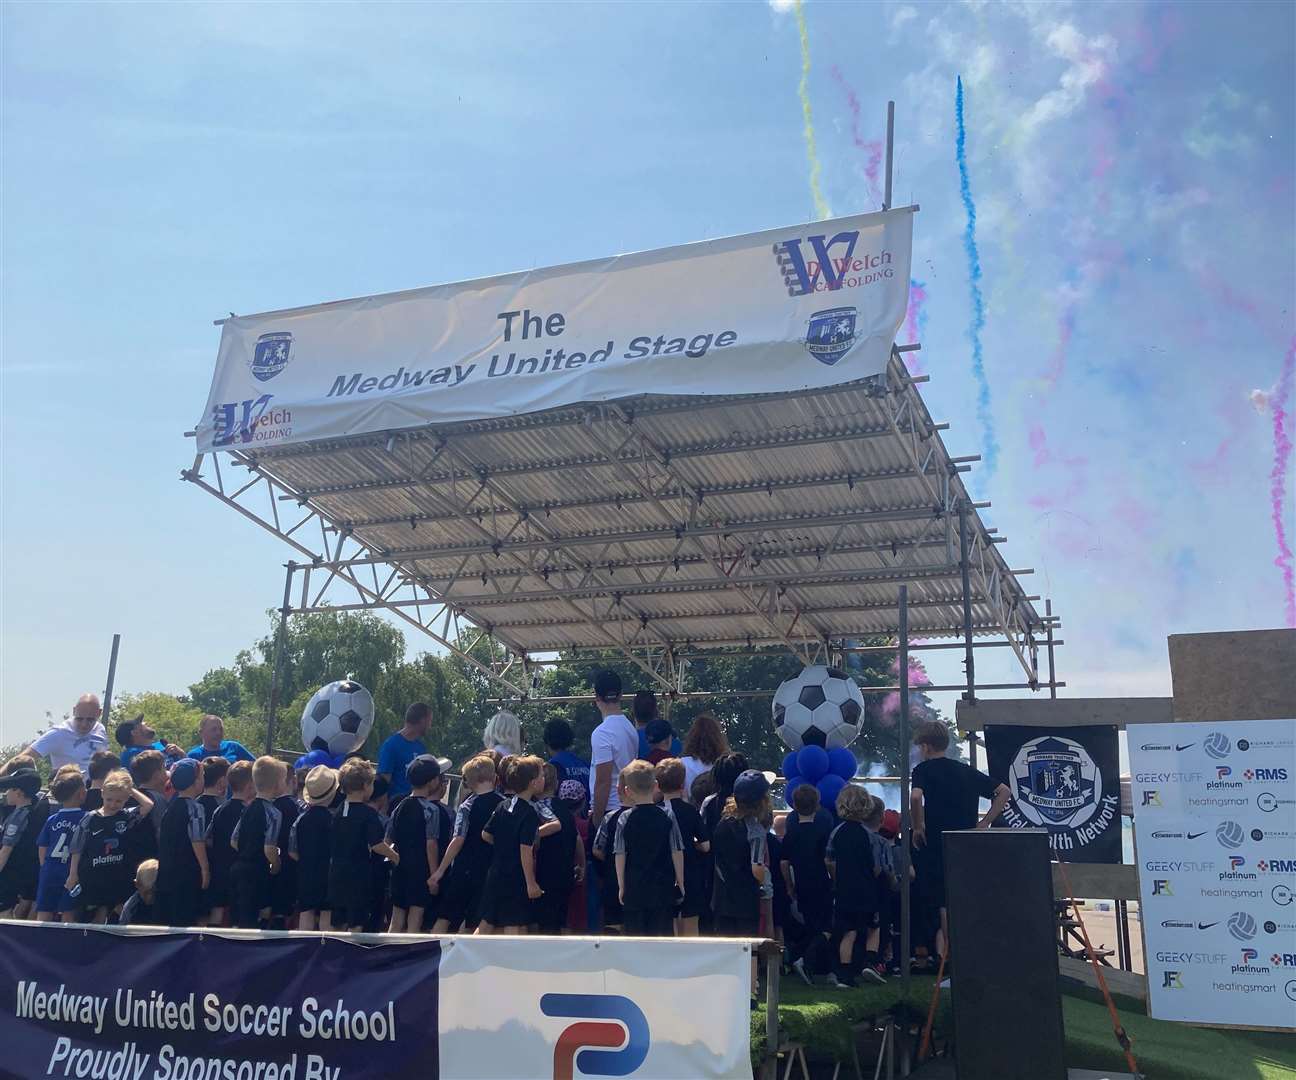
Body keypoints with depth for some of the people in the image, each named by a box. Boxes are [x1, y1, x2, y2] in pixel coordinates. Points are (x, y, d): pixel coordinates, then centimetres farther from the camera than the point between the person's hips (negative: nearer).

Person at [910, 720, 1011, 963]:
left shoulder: (923, 769, -3)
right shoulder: (966, 770, 13)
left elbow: (915, 797, -24)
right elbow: (1004, 792, 12)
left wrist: (918, 827, -10)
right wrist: (984, 822, 10)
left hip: (937, 844, -5)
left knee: (945, 905, 1)